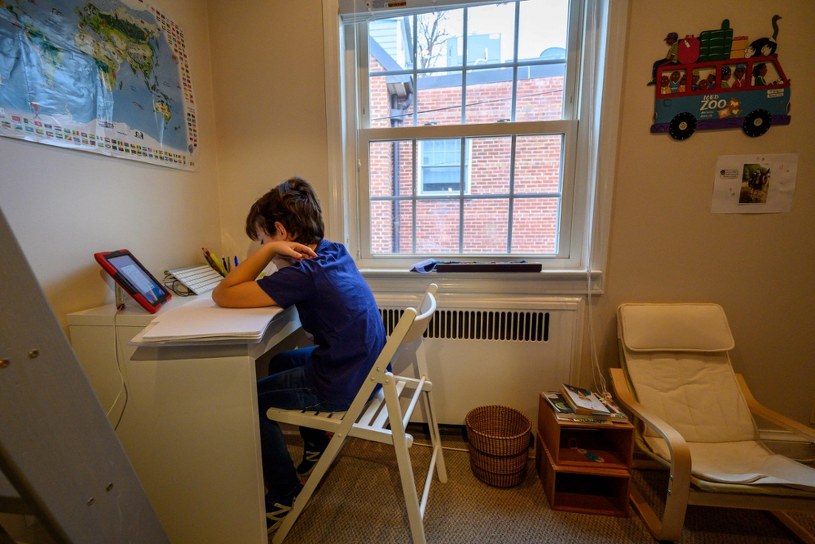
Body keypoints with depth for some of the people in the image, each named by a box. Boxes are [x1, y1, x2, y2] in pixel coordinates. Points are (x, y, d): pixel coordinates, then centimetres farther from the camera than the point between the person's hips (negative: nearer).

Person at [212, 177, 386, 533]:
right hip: (366, 368, 9)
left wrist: (270, 249, -19)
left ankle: (284, 496, 25)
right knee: (281, 363, 28)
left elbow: (222, 295, -18)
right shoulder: (335, 252, 2)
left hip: (344, 387, -9)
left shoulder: (303, 274, -25)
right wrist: (273, 251, 1)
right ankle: (317, 449, 42)